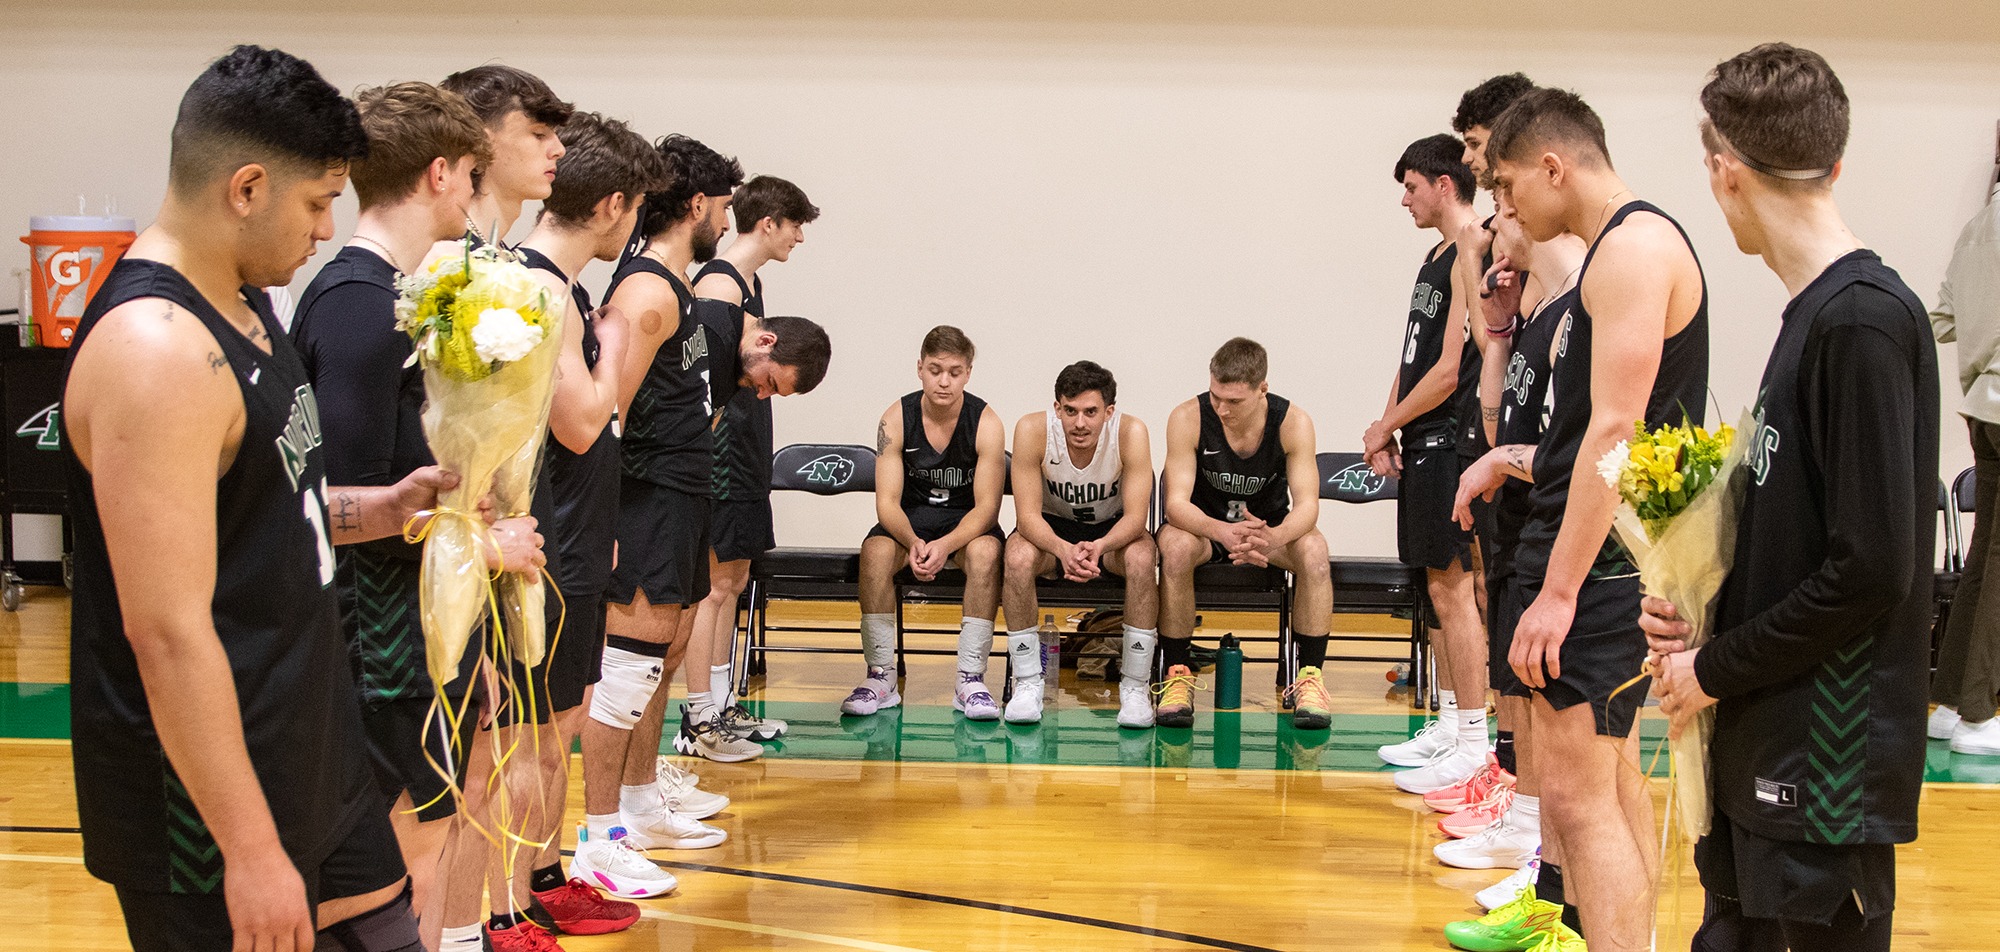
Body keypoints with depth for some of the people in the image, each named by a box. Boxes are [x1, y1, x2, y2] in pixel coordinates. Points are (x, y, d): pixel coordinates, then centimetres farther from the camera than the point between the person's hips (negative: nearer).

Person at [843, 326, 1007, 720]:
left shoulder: (985, 423, -13)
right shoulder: (896, 419, -10)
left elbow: (986, 507, -16)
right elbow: (887, 501, -13)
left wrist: (945, 546, -35)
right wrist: (913, 543, -35)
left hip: (966, 521, -1)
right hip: (909, 520, 1)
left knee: (985, 551, -34)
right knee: (875, 551, -31)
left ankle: (971, 679, -28)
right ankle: (880, 675, -21)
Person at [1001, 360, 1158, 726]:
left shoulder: (1131, 432, -25)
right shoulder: (1032, 430, -25)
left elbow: (1135, 516, -26)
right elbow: (1027, 514, -25)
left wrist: (1099, 546, -48)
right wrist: (1063, 549, -46)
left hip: (1112, 529, 0)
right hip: (1051, 528, 0)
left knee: (1142, 557, -33)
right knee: (1018, 556, -32)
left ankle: (1136, 686, -19)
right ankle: (1028, 681, -17)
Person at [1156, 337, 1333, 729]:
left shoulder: (1293, 423, -20)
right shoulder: (1188, 418, -22)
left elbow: (1307, 504, -24)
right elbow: (1177, 501, -26)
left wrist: (1273, 537, -49)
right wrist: (1223, 532, -49)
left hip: (1269, 527, 1)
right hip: (1203, 525, -1)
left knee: (1313, 551, -31)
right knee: (1176, 547, -35)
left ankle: (1309, 676, -19)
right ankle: (1177, 675, -24)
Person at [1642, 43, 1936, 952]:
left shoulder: (1863, 320, -19)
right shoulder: (1814, 310, 9)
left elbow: (1872, 569, -22)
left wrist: (1716, 670, -12)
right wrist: (1703, 619, 3)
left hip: (1828, 767, -9)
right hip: (1761, 744, 9)